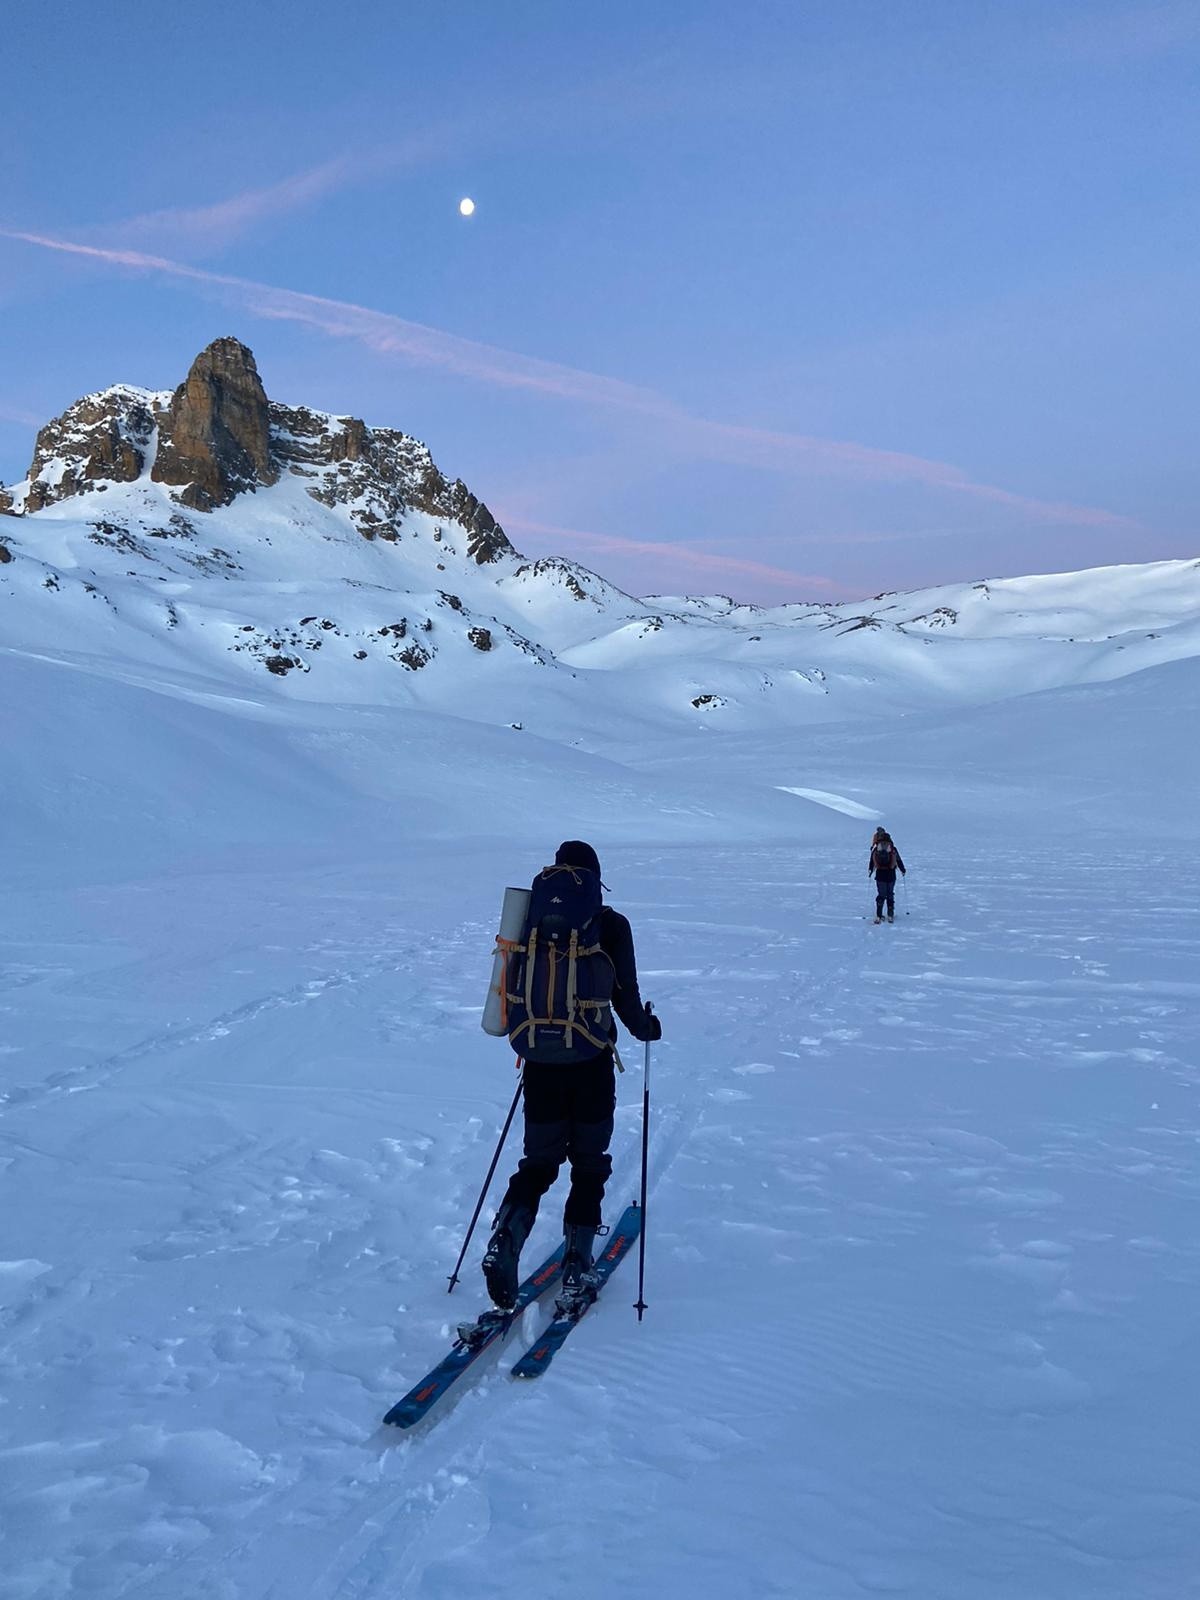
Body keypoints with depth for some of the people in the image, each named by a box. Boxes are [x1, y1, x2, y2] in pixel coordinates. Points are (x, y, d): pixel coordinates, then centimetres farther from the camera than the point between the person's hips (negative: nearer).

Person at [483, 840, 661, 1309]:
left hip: (539, 1060, 3)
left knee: (538, 1160, 17)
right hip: (590, 1063, -2)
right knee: (589, 1165, 14)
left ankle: (505, 1239, -3)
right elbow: (625, 994, -7)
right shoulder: (610, 925, -8)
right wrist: (645, 1026, 15)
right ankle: (577, 1264, 14)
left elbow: (513, 991, 7)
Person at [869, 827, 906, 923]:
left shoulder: (875, 849, -2)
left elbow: (871, 862, 7)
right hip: (891, 874, 0)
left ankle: (879, 916, -1)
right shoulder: (893, 849, -4)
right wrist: (903, 870, 21)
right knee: (890, 895, 12)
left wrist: (870, 870, 25)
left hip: (880, 874, 0)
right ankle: (890, 916, 13)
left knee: (881, 895, 7)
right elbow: (899, 861, 5)